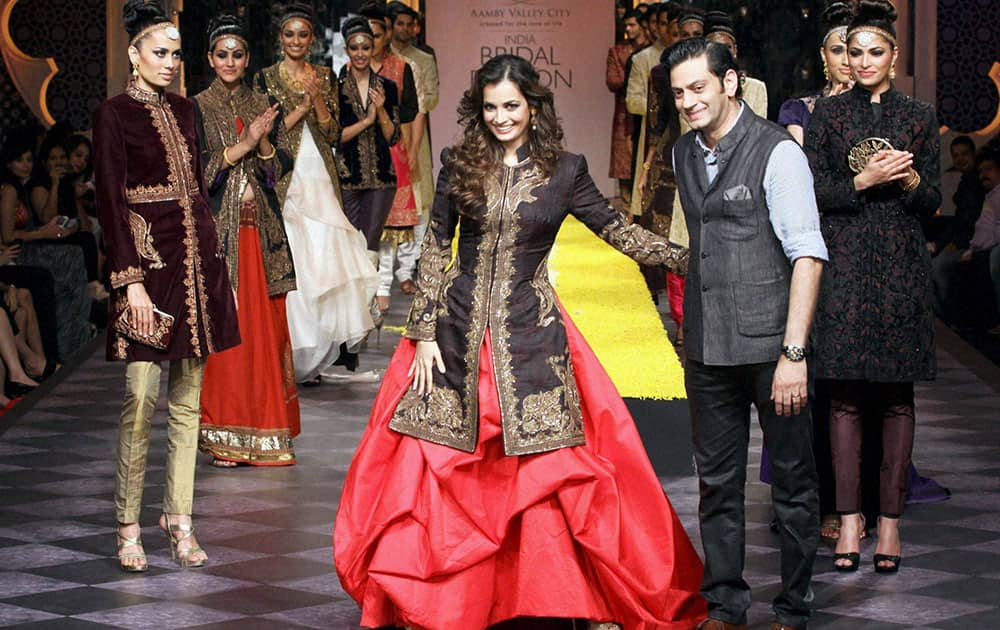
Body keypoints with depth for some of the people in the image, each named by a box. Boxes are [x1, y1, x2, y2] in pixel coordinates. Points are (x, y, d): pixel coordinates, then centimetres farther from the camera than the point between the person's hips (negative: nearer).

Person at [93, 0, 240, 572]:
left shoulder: (184, 109, 15)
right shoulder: (114, 114, -4)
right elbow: (111, 201, -9)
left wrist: (217, 265, 14)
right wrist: (130, 279, -15)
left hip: (196, 261, 6)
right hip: (149, 262, -6)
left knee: (188, 401, 7)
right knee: (141, 401, -7)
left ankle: (180, 521, 13)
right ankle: (129, 528, 2)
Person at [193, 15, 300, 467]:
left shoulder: (263, 107, 12)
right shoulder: (197, 109, 2)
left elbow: (281, 167, 9)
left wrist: (264, 143, -10)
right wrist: (243, 145, -13)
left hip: (260, 230, 3)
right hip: (217, 229, -3)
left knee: (265, 327, 2)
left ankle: (264, 429, 9)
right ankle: (221, 434, 0)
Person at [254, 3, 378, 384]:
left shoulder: (325, 77, 11)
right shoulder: (266, 78, 2)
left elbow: (333, 134, 6)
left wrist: (318, 99, -10)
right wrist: (303, 104, -11)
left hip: (321, 180, 3)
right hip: (287, 181, -3)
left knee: (330, 252, -5)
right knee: (295, 262, -8)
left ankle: (334, 344, 8)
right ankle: (301, 357, -2)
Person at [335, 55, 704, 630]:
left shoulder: (564, 171, 1)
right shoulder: (459, 166, 3)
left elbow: (617, 230, 6)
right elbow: (435, 249, 4)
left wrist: (686, 257, -3)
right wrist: (424, 332, 0)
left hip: (532, 336, -1)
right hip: (457, 330, 1)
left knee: (554, 470, -1)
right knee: (436, 467, 2)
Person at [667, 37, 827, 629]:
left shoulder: (777, 151, -10)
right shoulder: (684, 154, 11)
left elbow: (808, 254, -15)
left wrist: (794, 353, -21)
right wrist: (691, 328, 15)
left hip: (771, 344, -6)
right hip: (708, 348, 6)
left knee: (793, 480, 4)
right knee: (717, 481, 11)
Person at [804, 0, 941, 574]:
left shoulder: (920, 117, 9)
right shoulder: (829, 113, 7)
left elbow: (932, 203, 9)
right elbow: (814, 192, 2)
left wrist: (909, 180, -11)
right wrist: (865, 180, -12)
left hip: (901, 267, 1)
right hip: (844, 264, 0)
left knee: (898, 397, 0)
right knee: (846, 395, -2)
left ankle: (890, 520, 5)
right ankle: (849, 520, 2)